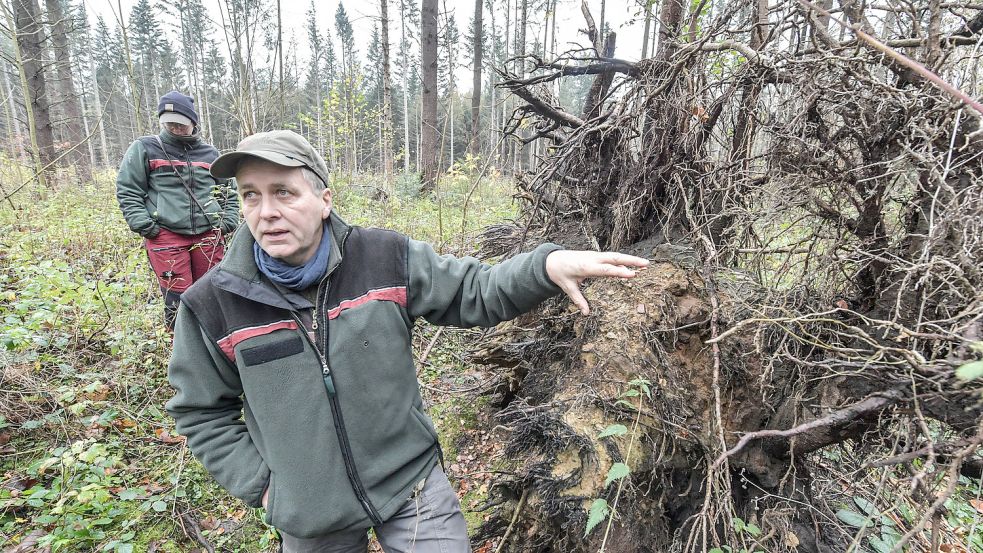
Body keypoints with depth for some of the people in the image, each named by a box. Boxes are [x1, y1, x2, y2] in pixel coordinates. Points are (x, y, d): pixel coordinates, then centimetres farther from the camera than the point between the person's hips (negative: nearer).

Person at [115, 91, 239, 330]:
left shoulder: (209, 152, 14)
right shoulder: (145, 148, 6)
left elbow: (228, 189, 23)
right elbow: (127, 190, 6)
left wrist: (230, 220, 11)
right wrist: (142, 224, -5)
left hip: (209, 235, 3)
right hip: (165, 236, -2)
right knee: (177, 297, -4)